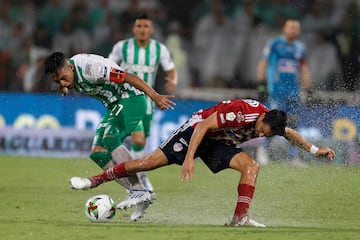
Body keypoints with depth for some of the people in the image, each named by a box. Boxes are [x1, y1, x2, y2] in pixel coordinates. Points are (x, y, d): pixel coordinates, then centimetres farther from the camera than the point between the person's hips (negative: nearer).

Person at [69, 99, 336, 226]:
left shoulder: (272, 122, -11)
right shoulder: (243, 111, -34)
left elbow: (290, 133, 14)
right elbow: (204, 125, -34)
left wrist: (315, 149, 11)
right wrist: (189, 158, -39)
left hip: (219, 143, 6)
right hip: (198, 129, -6)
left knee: (251, 166, -17)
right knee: (151, 161, -11)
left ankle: (240, 217, -19)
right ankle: (94, 180, -1)